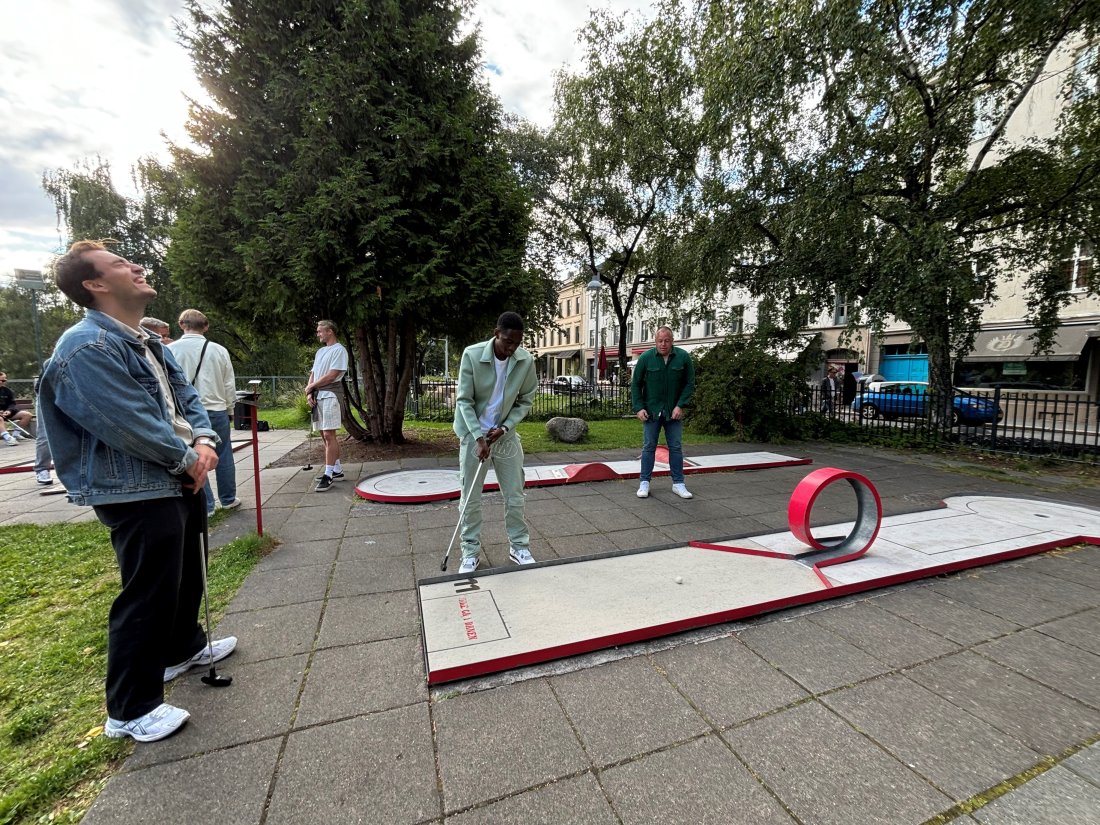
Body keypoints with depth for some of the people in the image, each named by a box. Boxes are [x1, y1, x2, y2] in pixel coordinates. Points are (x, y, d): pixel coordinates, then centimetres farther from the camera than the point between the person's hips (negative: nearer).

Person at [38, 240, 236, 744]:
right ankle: (131, 709, 17)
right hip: (137, 495, -10)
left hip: (179, 483, 10)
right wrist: (187, 458, -12)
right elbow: (133, 426, -25)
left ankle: (184, 648, 46)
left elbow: (187, 397, 13)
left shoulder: (149, 343, 14)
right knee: (148, 596, -1)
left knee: (187, 576, 24)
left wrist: (204, 441, -6)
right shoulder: (87, 348, -18)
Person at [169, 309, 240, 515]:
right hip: (217, 410, 1)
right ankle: (228, 499, 23)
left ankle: (205, 505, 13)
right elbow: (229, 385, 3)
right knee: (223, 456, 12)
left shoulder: (170, 350, -5)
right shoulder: (219, 350, -2)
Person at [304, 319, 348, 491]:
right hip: (317, 396, 9)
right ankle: (337, 470, 17)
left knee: (329, 434, -12)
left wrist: (310, 387, -3)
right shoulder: (320, 351, 21)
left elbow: (331, 375, -14)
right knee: (325, 435, 9)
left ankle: (329, 475, -11)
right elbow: (313, 374, 18)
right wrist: (310, 393, 1)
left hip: (330, 395, -9)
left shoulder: (339, 350, -6)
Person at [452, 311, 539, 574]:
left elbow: (526, 400, 0)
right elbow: (464, 400, -14)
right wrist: (479, 437, -20)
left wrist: (505, 427, -12)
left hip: (505, 434, 2)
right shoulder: (472, 355, -17)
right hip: (474, 435, -2)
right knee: (470, 498, 4)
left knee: (515, 495, 7)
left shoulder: (526, 361, -11)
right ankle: (471, 552, 19)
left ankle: (519, 547, 24)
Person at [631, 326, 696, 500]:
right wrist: (638, 408, -8)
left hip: (674, 412, 1)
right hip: (651, 411, -1)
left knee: (676, 447, 8)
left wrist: (680, 405, -11)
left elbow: (690, 383, -1)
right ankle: (644, 482, 14)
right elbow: (636, 384, -1)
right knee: (649, 447, 5)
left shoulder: (683, 357, -5)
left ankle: (678, 483, 18)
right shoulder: (645, 358, -7)